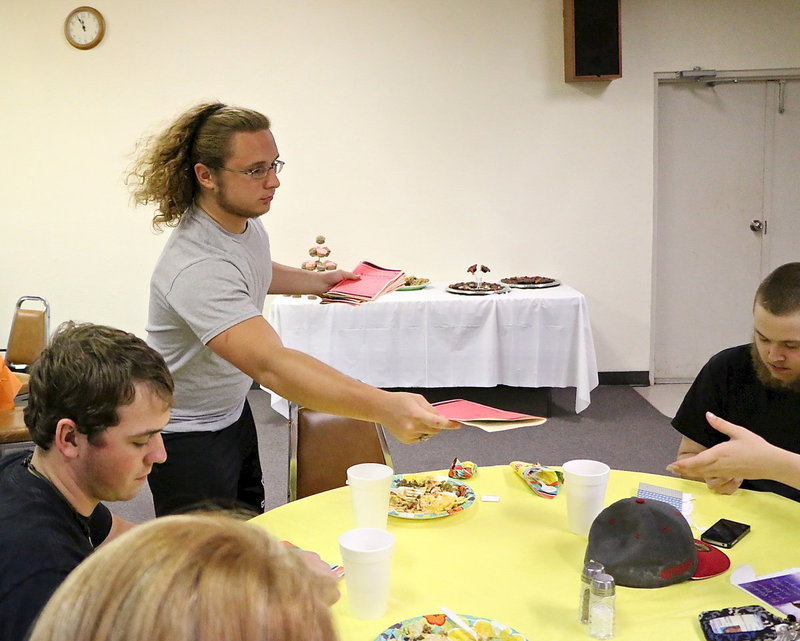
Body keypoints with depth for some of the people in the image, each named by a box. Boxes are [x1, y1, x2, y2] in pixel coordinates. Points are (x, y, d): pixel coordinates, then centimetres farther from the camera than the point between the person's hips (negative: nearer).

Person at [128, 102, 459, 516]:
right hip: (187, 435, -9)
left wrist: (319, 281, 11)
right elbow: (270, 364, -50)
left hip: (234, 411, 9)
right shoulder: (198, 267, -38)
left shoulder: (246, 220, -6)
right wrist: (384, 408, -59)